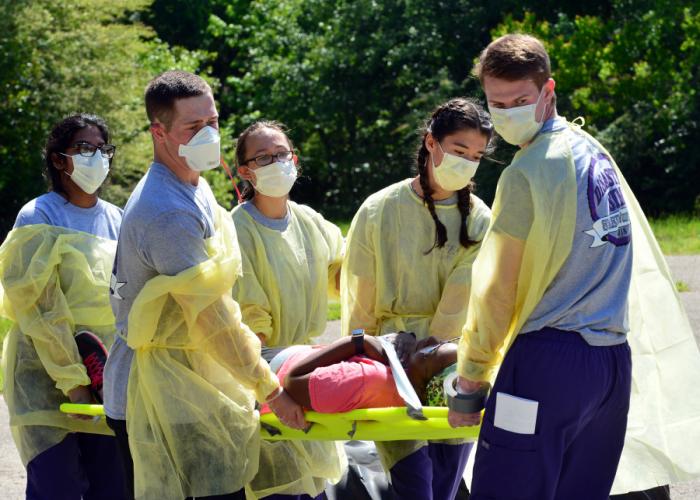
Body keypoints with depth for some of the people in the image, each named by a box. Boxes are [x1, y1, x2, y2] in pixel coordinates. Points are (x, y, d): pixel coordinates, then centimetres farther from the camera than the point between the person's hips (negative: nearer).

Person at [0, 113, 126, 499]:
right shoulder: (38, 217, -5)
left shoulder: (116, 220, 12)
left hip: (109, 378, 5)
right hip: (47, 376, -5)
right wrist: (73, 381, -15)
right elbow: (38, 308, -11)